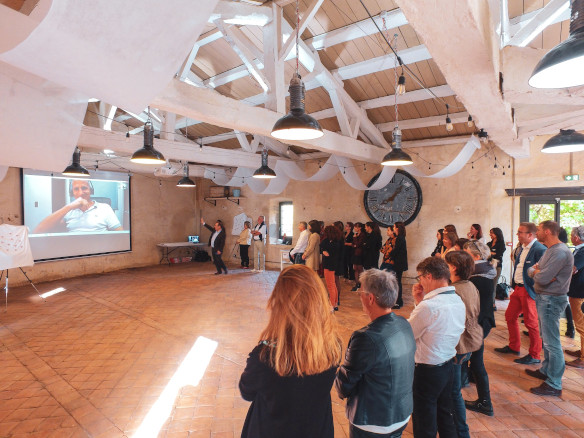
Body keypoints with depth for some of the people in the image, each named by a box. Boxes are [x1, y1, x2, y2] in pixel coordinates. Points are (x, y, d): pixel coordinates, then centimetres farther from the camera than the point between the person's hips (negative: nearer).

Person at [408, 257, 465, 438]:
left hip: (427, 370, -8)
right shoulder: (459, 302, -1)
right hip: (448, 365, 8)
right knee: (445, 416, 27)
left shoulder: (428, 306, -28)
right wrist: (420, 302, 0)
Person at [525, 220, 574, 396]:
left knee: (552, 343, -3)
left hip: (551, 300, -10)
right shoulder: (550, 250, 13)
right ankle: (546, 370, 36)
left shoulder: (560, 252, -21)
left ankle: (554, 385, 5)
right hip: (544, 298, 10)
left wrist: (536, 272, -6)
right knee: (547, 339, 21)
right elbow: (531, 270, 11)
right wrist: (538, 271, -10)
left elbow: (542, 279, -26)